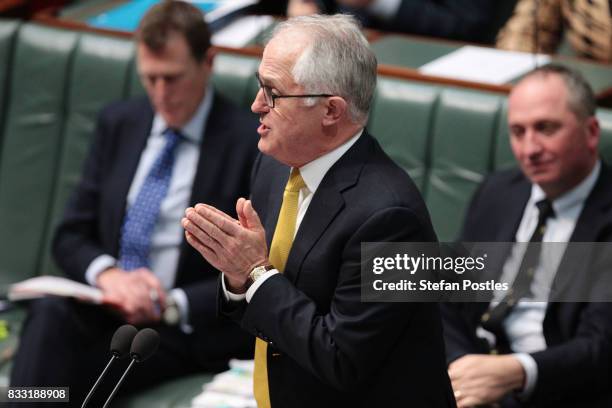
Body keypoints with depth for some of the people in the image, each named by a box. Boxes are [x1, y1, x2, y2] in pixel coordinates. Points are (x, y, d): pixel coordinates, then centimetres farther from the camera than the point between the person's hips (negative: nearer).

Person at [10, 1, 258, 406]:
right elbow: (71, 236, 13)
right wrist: (106, 274, -11)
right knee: (51, 313, -31)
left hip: (194, 327, -4)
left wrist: (175, 304, -19)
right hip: (107, 306, 5)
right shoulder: (117, 124, 11)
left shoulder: (252, 143, -6)